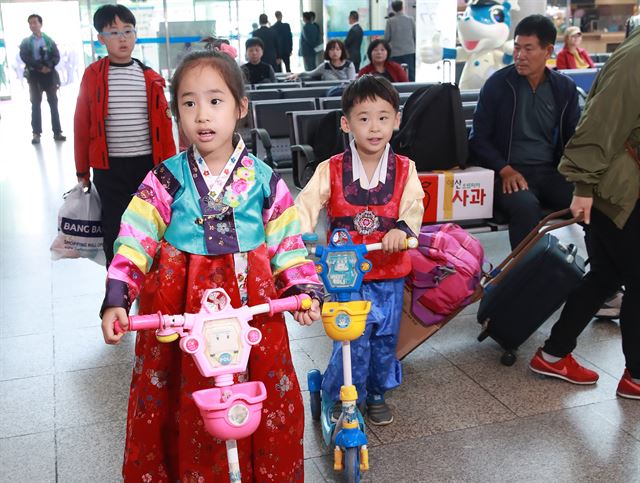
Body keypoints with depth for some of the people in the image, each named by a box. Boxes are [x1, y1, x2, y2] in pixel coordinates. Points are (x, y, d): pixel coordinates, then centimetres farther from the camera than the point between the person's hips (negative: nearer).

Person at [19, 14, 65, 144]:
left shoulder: (49, 40, 9)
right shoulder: (26, 42, 7)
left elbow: (56, 56, 0)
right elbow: (25, 57, -6)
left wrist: (49, 66, -18)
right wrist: (40, 67, -17)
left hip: (49, 74, 1)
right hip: (34, 75, 0)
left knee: (53, 103, 1)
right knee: (35, 104, 0)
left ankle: (57, 132, 5)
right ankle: (36, 133, 2)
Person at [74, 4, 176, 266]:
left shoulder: (151, 78, 2)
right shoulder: (93, 75, -2)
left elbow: (164, 124, 5)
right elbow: (82, 125, 1)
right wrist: (82, 170, 4)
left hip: (148, 163, 2)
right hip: (109, 168, -1)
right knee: (114, 229, 6)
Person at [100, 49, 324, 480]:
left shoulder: (264, 180, 0)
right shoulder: (166, 180, -2)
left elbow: (288, 245, 4)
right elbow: (134, 243, -5)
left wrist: (304, 290, -8)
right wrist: (116, 300, -14)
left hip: (253, 302, 1)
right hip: (181, 304, 0)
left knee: (270, 398, 9)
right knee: (184, 407, 9)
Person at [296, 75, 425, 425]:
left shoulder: (404, 170, -1)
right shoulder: (331, 170, -7)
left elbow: (414, 206, -12)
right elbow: (307, 203, -17)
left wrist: (402, 229, -34)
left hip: (389, 273, 2)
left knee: (385, 338, 14)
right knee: (353, 341, -3)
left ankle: (376, 394, 38)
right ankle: (340, 398, 20)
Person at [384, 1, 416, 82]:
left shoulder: (390, 21, -4)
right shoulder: (410, 19, -1)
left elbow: (386, 38, -3)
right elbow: (415, 35, 2)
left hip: (395, 53, -1)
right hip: (409, 51, 1)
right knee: (411, 75, 3)